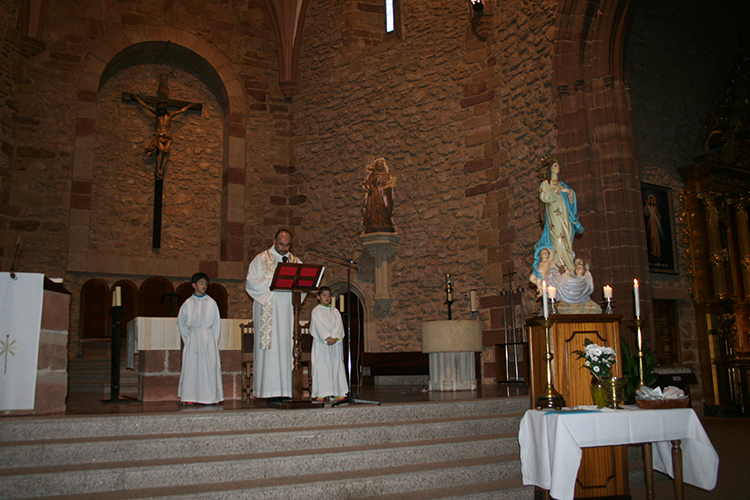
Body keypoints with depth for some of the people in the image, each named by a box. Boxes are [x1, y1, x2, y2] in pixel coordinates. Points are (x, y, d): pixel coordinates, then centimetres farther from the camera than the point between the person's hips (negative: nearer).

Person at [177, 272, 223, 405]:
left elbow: (217, 324, 7)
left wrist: (214, 341, 0)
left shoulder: (211, 303, 5)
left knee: (209, 366, -3)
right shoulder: (188, 303, 6)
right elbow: (181, 323, 11)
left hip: (208, 339, 0)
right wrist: (187, 338, 3)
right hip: (192, 339, 0)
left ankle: (210, 396, 3)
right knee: (191, 366, -2)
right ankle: (190, 396, 4)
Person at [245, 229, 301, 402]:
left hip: (288, 311, 3)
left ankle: (286, 391, 0)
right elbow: (251, 282, -3)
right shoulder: (261, 259, 8)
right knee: (270, 348, -8)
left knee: (287, 347, -1)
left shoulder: (296, 262, 17)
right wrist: (273, 282, -14)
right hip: (268, 311, -3)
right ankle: (270, 391, -7)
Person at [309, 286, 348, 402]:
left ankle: (336, 392, 0)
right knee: (322, 366, -6)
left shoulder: (335, 311, 15)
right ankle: (321, 393, -6)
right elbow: (319, 326, -7)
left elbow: (339, 325, 3)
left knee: (336, 366, -1)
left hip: (335, 342, 3)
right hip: (321, 343, -3)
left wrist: (335, 338, -13)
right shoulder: (316, 311, 4)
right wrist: (327, 338, -19)